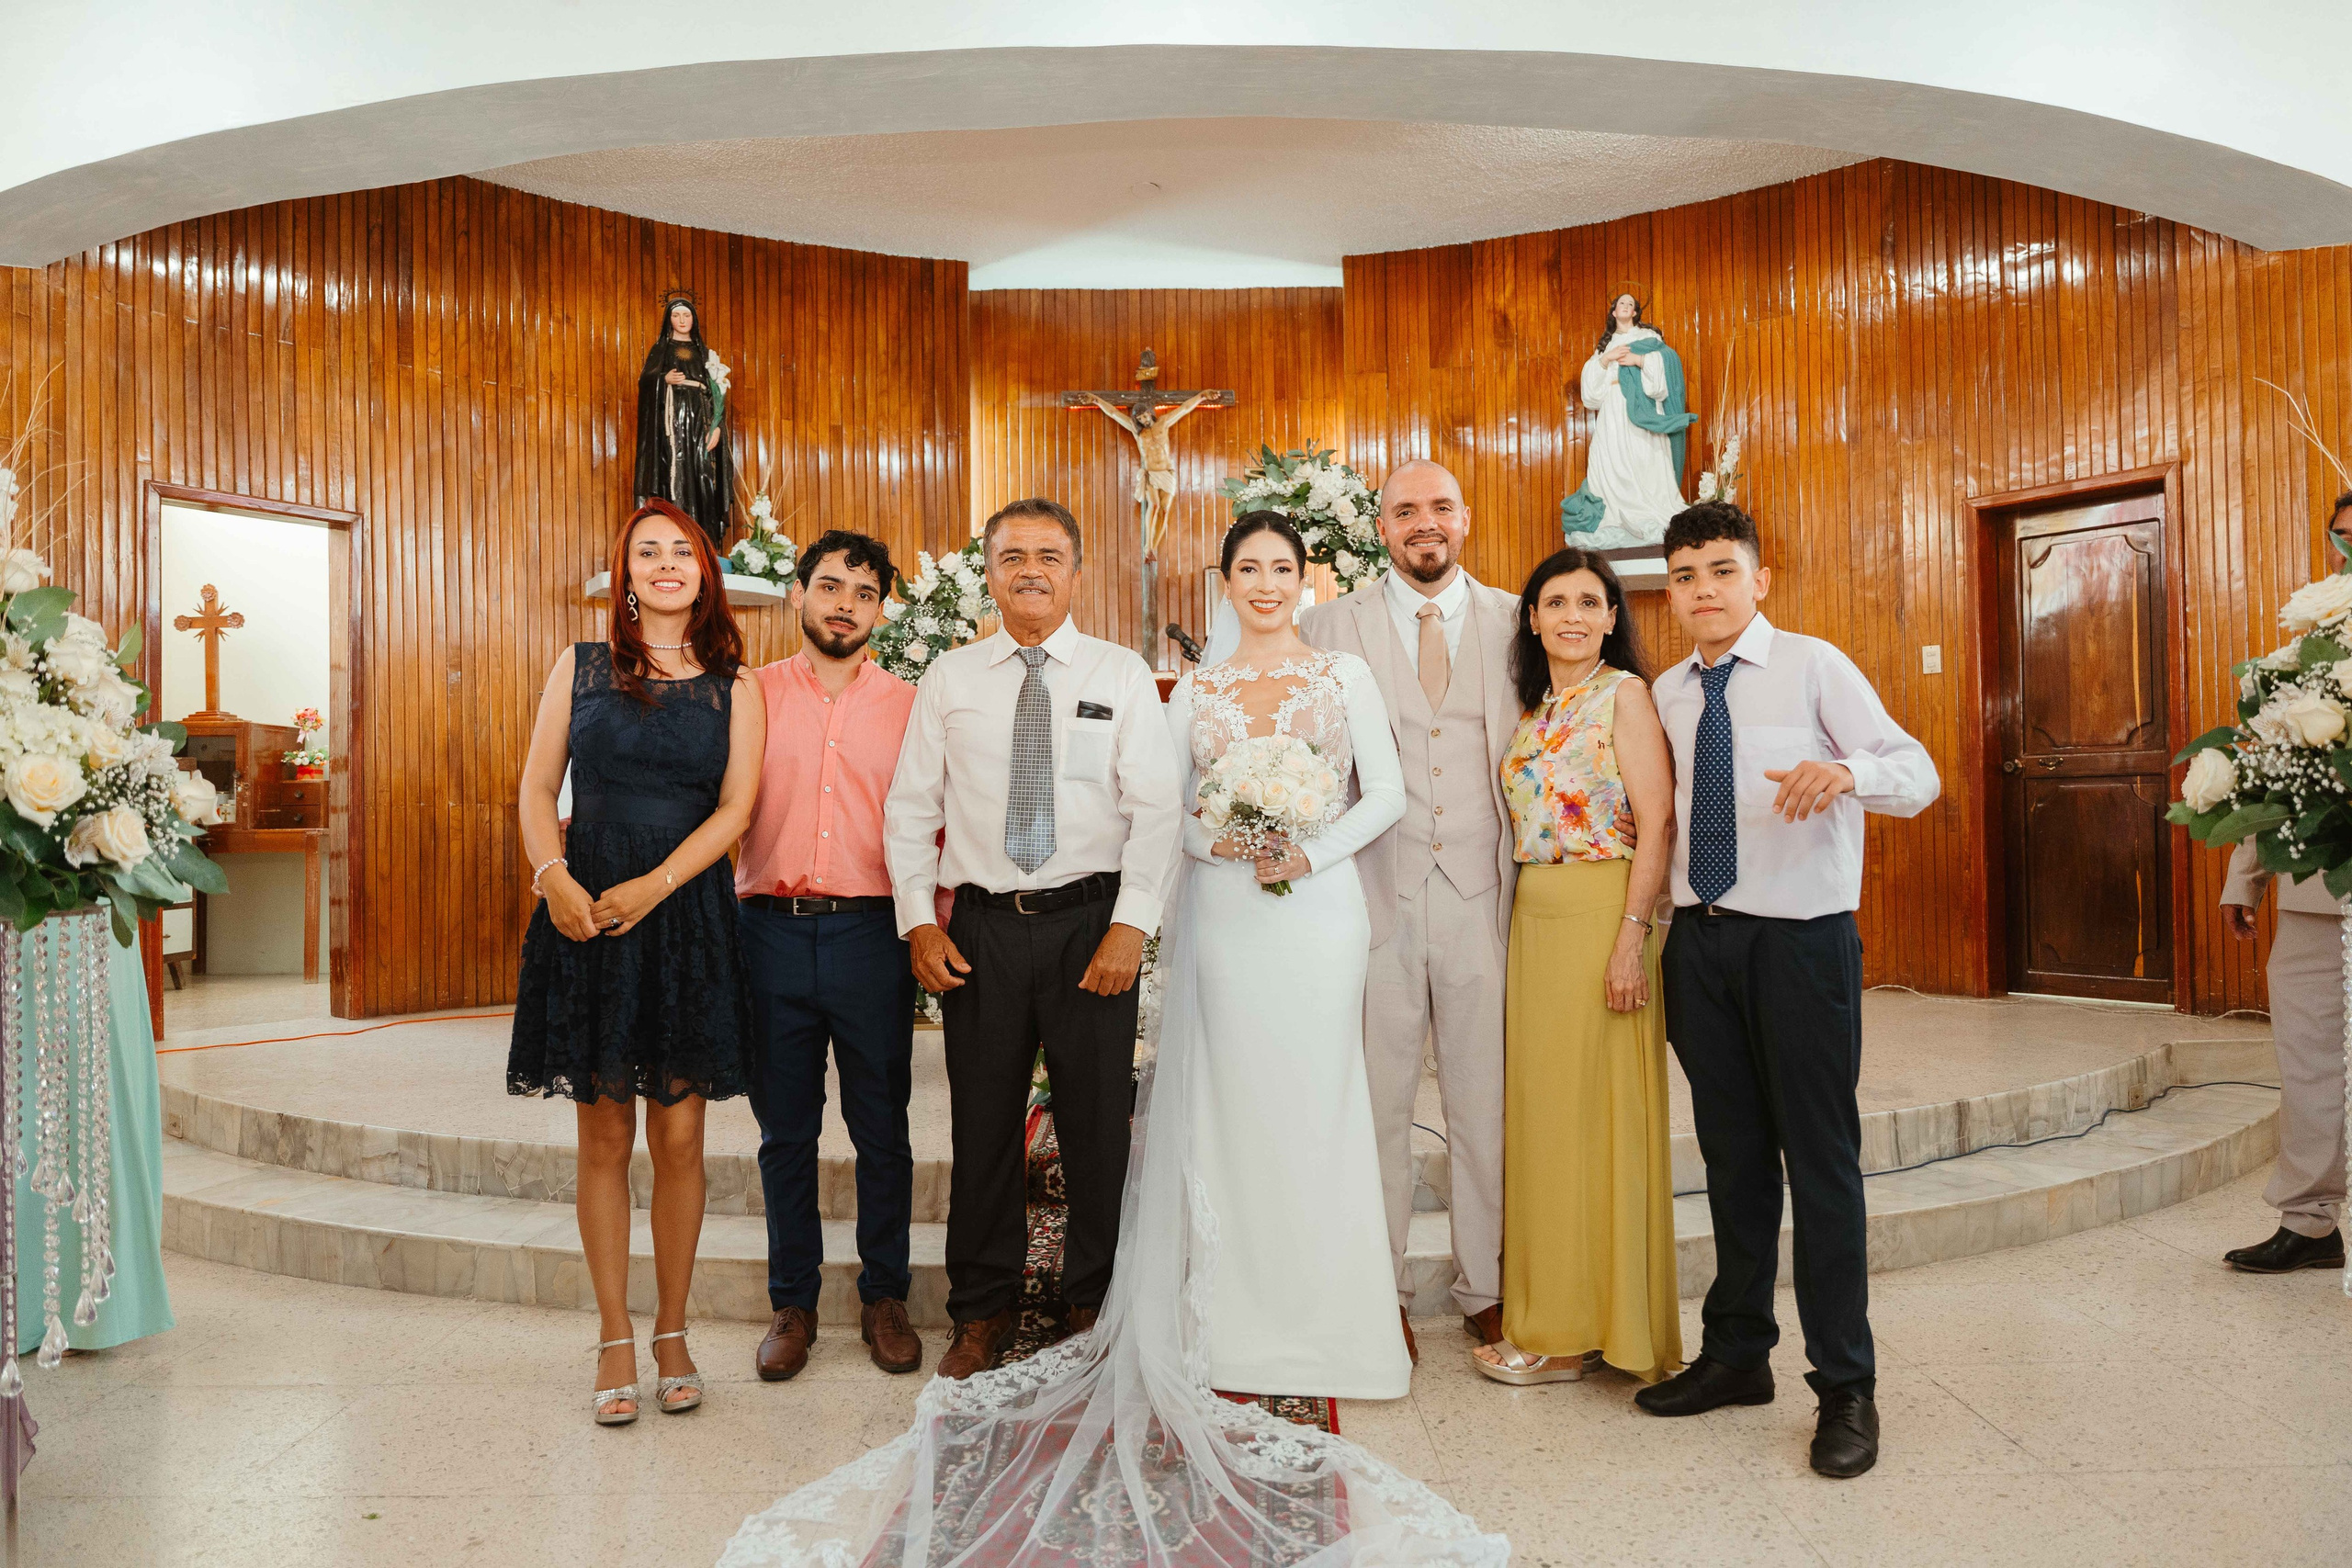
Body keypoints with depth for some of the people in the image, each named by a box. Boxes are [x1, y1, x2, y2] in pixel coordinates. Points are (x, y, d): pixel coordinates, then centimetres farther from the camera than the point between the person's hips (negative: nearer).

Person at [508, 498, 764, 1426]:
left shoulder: (735, 688, 7)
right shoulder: (581, 667, 9)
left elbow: (735, 808, -2)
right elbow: (536, 790, 6)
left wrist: (650, 887, -14)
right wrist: (554, 877, -12)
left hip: (688, 915, 0)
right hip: (586, 912, 0)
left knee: (678, 1135, 3)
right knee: (605, 1134, 5)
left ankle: (672, 1333, 17)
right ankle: (615, 1338, 15)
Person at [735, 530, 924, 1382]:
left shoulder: (909, 705, 6)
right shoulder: (749, 695, 7)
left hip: (871, 933, 0)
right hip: (772, 930, 1)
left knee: (881, 1128, 7)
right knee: (785, 1129, 9)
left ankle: (884, 1297, 23)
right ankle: (792, 1303, 23)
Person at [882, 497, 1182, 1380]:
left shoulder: (1121, 675, 3)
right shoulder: (948, 679, 8)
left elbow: (1157, 808, -3)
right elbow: (911, 808, 7)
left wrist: (1131, 925, -12)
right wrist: (919, 921, -2)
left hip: (1092, 919, -1)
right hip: (981, 925, 1)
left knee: (1098, 1124, 6)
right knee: (983, 1123, 8)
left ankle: (1095, 1308, 25)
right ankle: (982, 1313, 25)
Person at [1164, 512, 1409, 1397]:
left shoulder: (1346, 677, 6)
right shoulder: (1195, 692, 10)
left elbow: (1386, 796, 1)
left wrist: (1309, 854, -11)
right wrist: (1214, 841, -11)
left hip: (1319, 907, -1)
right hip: (1225, 915, 2)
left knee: (1319, 1104, 0)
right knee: (1238, 1104, 3)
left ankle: (1329, 1321, 13)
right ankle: (1245, 1327, 14)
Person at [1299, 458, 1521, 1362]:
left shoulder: (1513, 623, 9)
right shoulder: (1331, 627, 6)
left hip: (1483, 894, 1)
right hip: (1376, 897, -1)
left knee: (1486, 1108, 6)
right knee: (1374, 1108, 5)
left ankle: (1485, 1290, 22)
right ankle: (1379, 1296, 20)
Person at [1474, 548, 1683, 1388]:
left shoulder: (1624, 693, -5)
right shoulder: (1535, 710, 16)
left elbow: (1657, 820, -13)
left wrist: (1632, 936, -20)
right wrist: (1520, 928, 9)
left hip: (1600, 917, -7)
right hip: (1532, 919, 7)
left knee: (1592, 1110, -1)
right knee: (1540, 1106, 10)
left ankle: (1585, 1328, 10)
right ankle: (1549, 1312, 21)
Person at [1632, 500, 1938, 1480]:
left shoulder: (1813, 667, -5)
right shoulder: (1668, 693, 10)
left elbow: (1919, 775, -12)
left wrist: (1845, 772, -33)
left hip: (1800, 939, -5)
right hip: (1701, 940, 5)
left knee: (1820, 1158, 1)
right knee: (1732, 1154, 14)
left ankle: (1845, 1387, 13)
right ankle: (1735, 1354, 28)